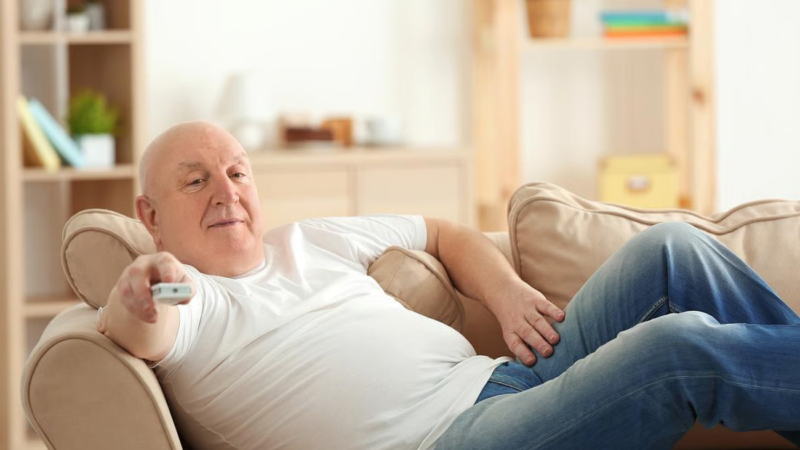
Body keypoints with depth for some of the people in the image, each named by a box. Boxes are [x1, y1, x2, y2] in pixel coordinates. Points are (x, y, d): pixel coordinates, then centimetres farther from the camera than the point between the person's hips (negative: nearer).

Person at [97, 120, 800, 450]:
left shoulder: (308, 242, 26)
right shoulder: (181, 294, 5)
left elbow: (444, 234, 34)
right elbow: (139, 334, -20)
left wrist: (504, 289, 12)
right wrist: (136, 298, -45)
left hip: (502, 380, 8)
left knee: (669, 251, -9)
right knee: (679, 348, -25)